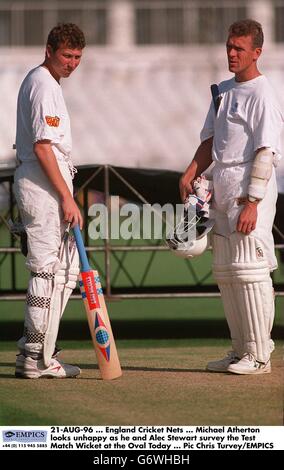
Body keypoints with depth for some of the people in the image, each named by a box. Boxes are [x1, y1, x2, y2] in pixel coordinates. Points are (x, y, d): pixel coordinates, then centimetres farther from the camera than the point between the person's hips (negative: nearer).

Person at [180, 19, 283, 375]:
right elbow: (210, 139, 22)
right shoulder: (223, 90, 17)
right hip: (222, 192, 9)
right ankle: (240, 351, 17)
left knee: (249, 270, -11)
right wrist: (191, 173, 5)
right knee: (224, 272, 10)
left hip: (250, 190, -9)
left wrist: (252, 203, -21)